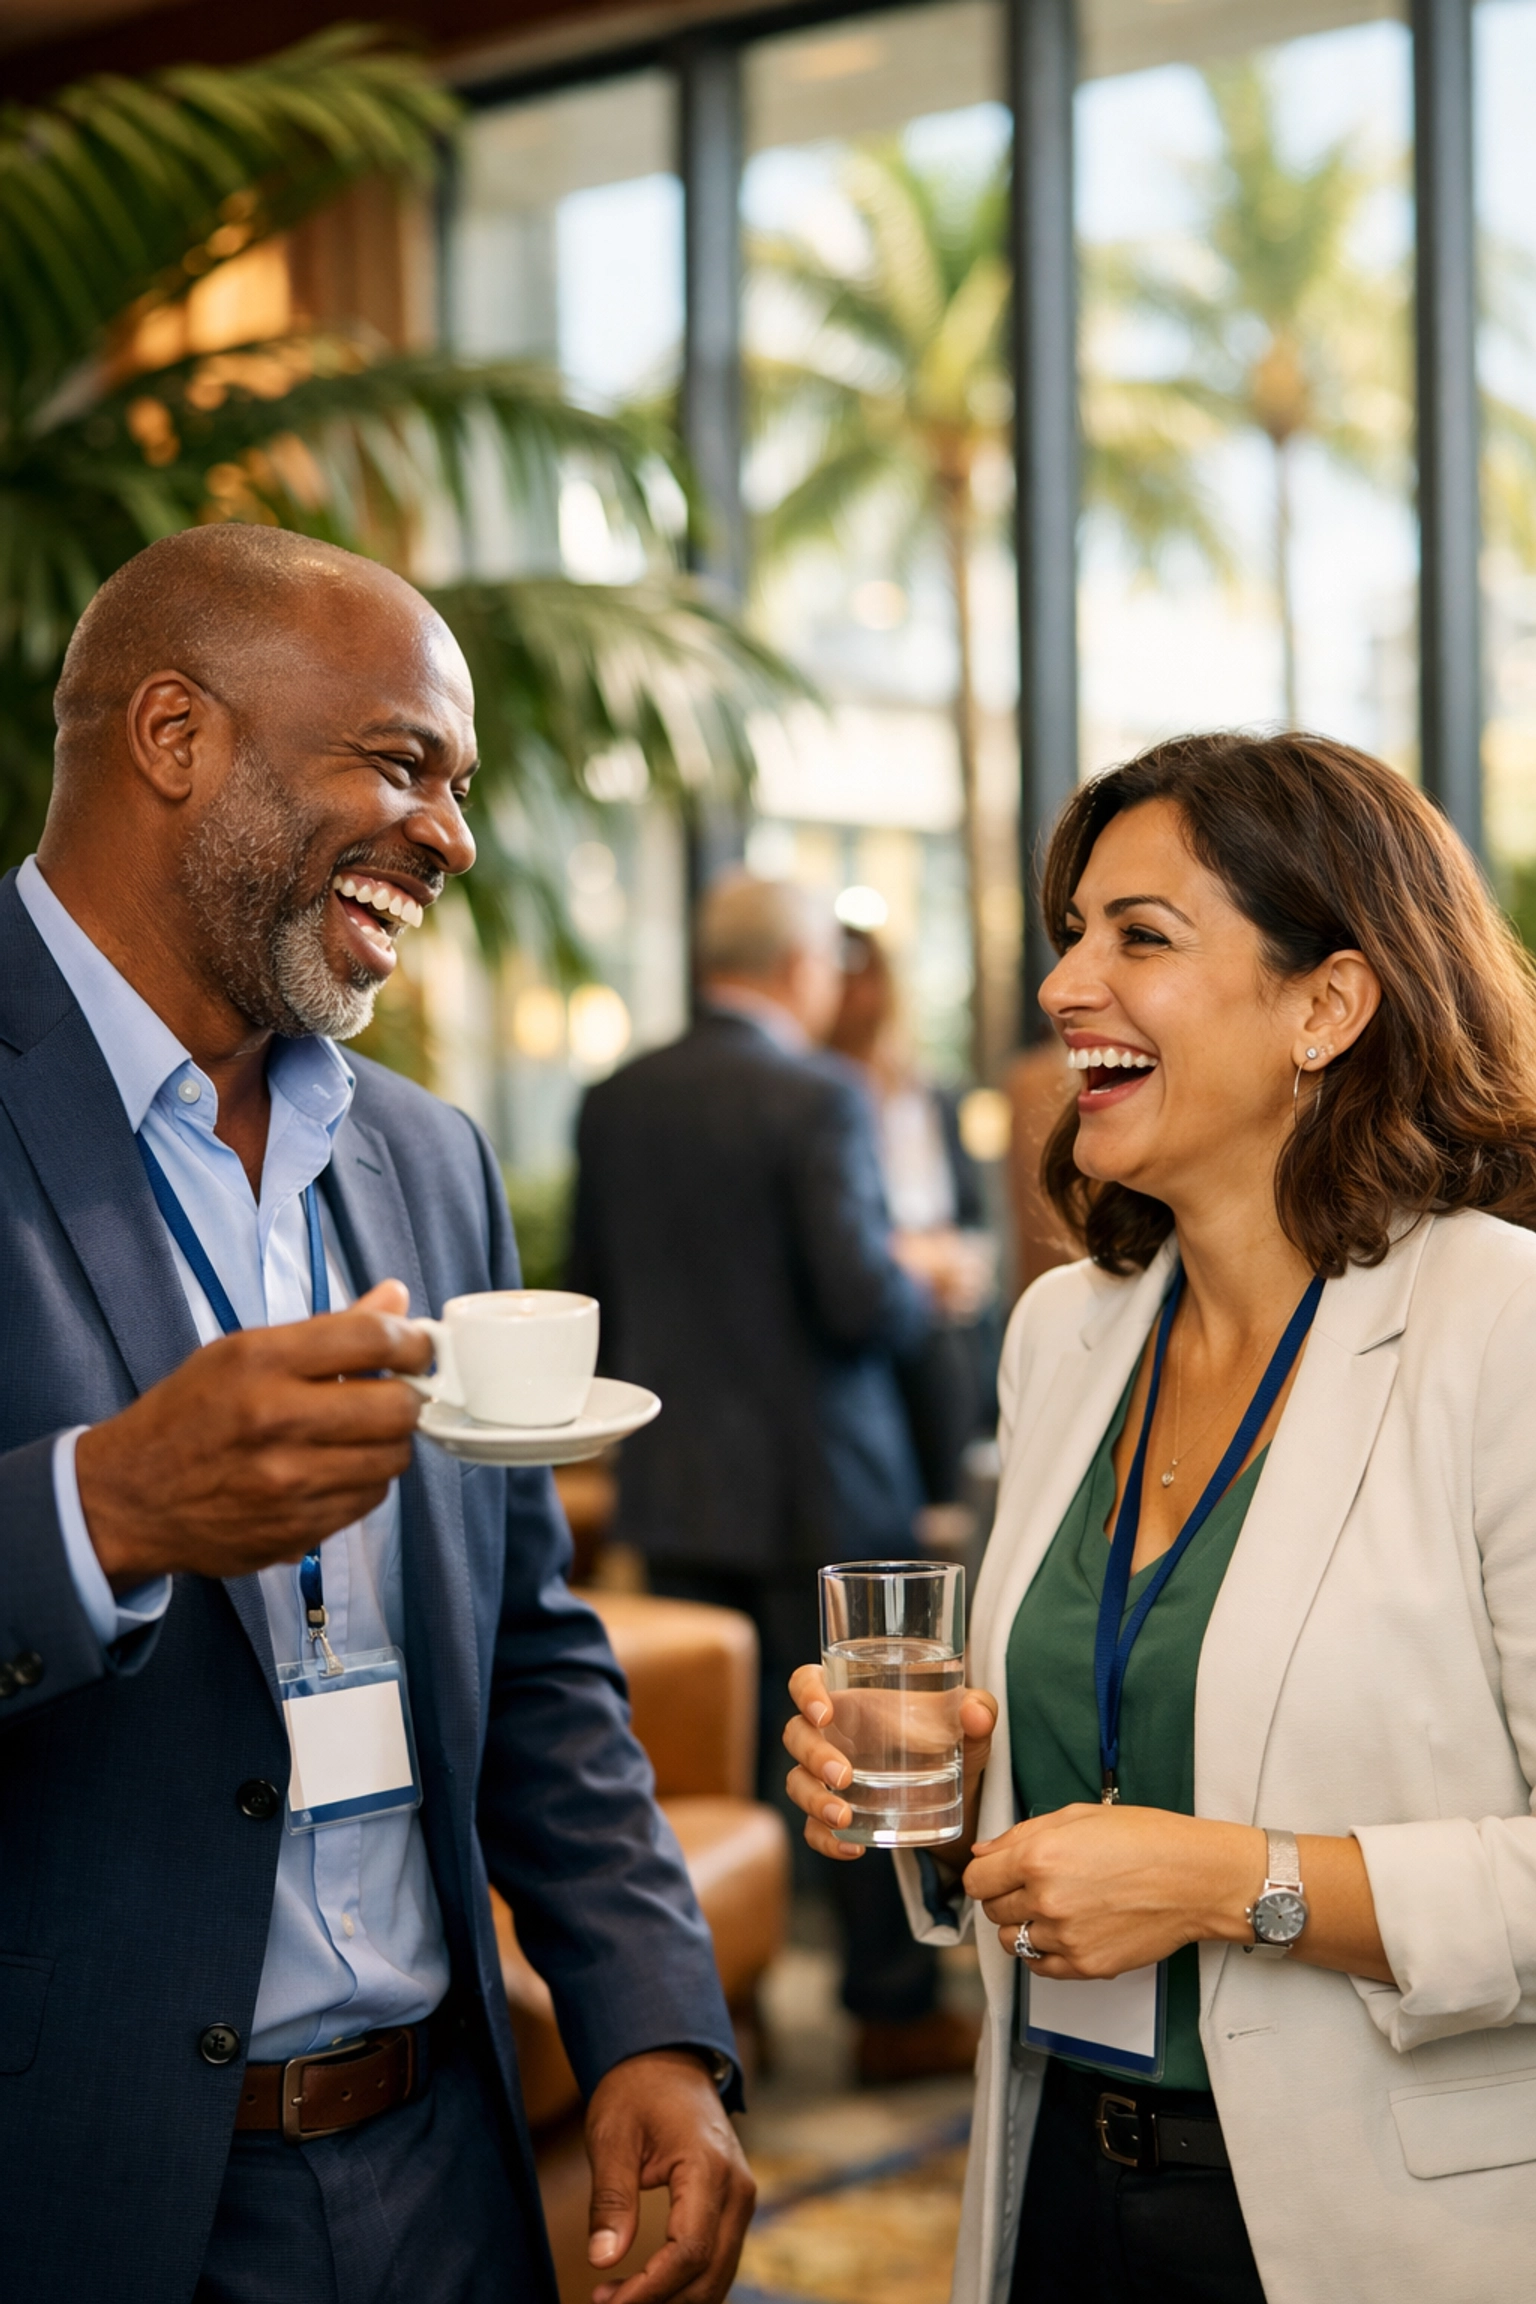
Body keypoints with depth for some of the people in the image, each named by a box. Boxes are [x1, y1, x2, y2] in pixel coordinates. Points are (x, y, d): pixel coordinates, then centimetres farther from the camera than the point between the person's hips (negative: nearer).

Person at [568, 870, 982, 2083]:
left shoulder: (616, 1100, 4)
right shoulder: (820, 1095, -15)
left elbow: (593, 1297, 9)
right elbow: (861, 1297, -20)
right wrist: (925, 1289, 0)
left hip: (677, 1487, 6)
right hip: (818, 1483, -5)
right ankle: (896, 2010, 17)